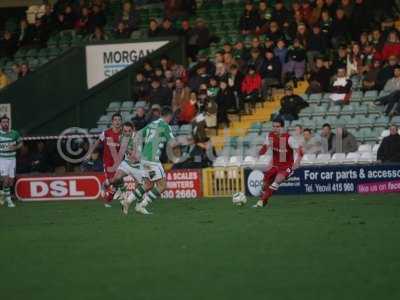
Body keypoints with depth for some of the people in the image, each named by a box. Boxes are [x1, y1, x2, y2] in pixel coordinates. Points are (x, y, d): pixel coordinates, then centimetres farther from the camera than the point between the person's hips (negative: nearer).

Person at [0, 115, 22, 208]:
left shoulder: (14, 133, -1)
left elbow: (20, 143, 13)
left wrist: (15, 147, -7)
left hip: (12, 159, 3)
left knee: (11, 182, 5)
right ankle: (8, 200, -4)